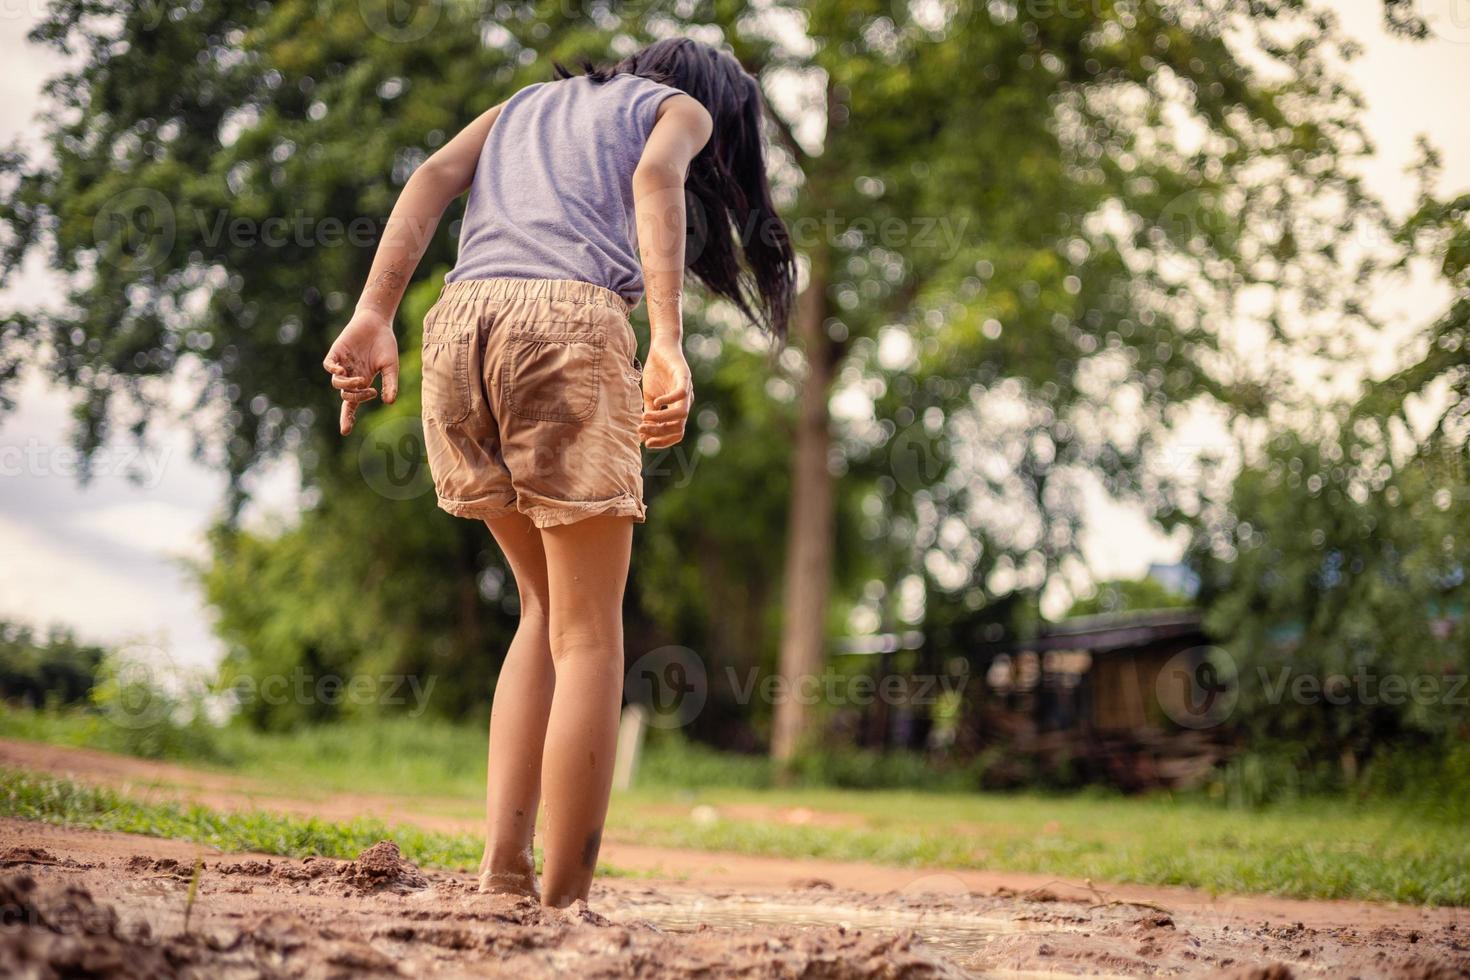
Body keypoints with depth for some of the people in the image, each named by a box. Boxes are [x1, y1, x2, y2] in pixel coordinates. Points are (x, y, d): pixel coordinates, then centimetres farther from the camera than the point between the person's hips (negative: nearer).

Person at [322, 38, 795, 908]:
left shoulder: (526, 103, 35)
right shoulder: (685, 108, 22)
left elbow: (434, 180, 15)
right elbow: (655, 181, -2)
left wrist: (374, 315, 2)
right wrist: (668, 345, -15)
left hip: (459, 320, 5)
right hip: (570, 316, -5)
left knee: (549, 608, 18)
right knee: (589, 633, 2)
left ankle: (504, 863, 7)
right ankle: (564, 897, -2)